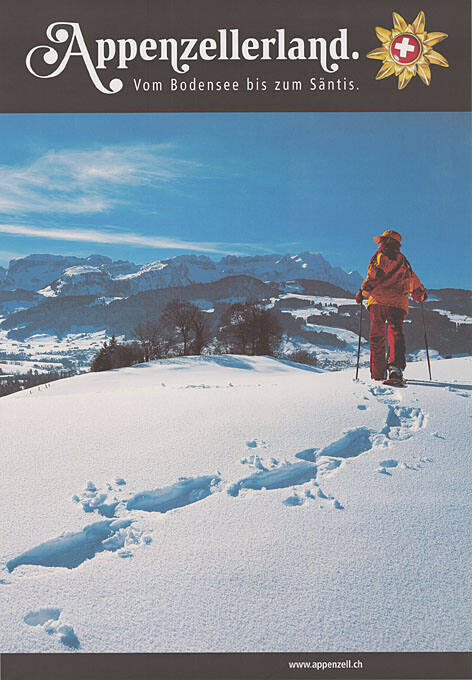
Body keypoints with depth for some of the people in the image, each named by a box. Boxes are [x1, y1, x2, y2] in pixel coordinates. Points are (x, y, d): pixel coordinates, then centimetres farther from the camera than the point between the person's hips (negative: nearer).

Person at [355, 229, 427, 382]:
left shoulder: (379, 256, 6)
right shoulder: (403, 260, 21)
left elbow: (373, 276, -9)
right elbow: (413, 281, 29)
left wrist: (363, 292, -7)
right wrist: (421, 294, 44)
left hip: (378, 301, -3)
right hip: (398, 303, 3)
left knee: (377, 336, 3)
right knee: (395, 332, -7)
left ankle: (378, 373, 3)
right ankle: (396, 367, -30)